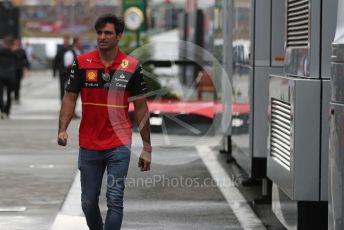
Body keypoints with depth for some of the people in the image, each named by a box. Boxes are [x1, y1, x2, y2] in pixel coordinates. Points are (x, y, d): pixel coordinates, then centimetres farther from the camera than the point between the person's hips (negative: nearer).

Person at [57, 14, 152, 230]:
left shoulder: (132, 66, -5)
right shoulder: (82, 63, -2)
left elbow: (141, 107, 0)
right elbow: (70, 98, 0)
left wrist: (147, 147, 0)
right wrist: (63, 129, -16)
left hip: (119, 145, -2)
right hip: (89, 145, 2)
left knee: (115, 199, -8)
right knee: (89, 201, 10)